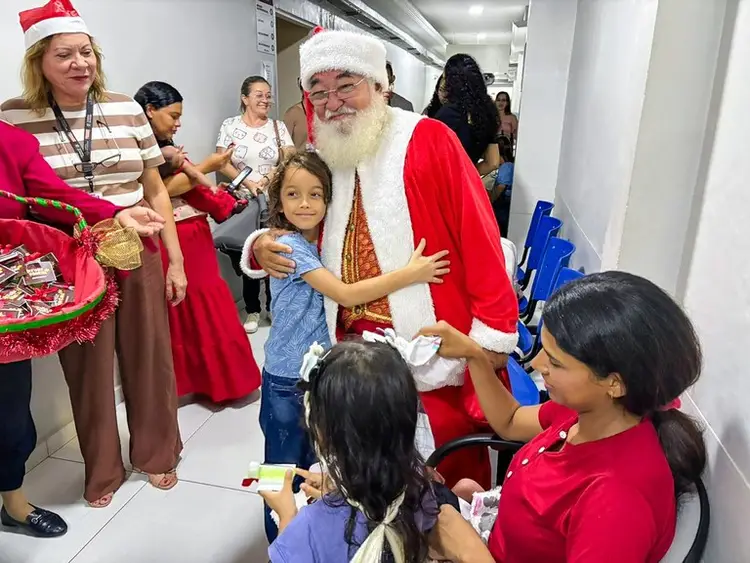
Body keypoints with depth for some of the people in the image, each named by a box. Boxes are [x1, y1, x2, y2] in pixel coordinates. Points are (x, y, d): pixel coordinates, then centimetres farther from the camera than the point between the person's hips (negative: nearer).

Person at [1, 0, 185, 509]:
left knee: (149, 357, 10)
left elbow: (155, 190, 7)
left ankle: (157, 454, 34)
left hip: (139, 256, 2)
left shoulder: (128, 111, 3)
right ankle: (103, 470, 33)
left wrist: (175, 259, 5)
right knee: (88, 366, 10)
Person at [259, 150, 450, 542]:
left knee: (316, 467, 22)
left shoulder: (323, 241, 4)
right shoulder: (290, 246, -20)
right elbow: (346, 295, -28)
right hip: (288, 380, -7)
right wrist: (410, 274, -29)